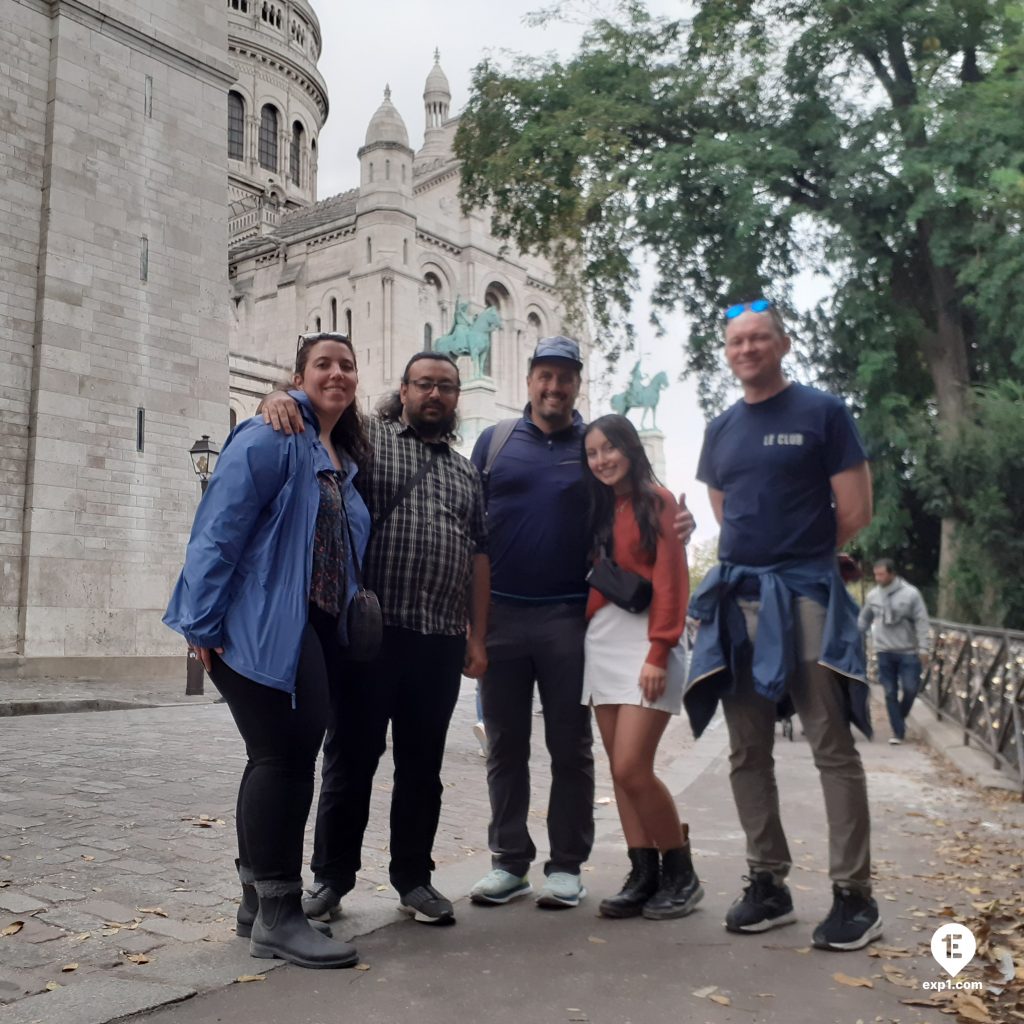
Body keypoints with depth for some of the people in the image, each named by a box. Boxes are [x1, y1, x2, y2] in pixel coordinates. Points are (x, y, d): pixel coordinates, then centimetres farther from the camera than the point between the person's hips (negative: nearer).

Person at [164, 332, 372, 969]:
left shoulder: (347, 458, 18)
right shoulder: (269, 439, -8)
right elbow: (219, 530, -14)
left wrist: (348, 621, 15)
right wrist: (203, 624, -18)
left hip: (318, 630, 9)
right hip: (262, 627, -8)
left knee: (282, 759, 13)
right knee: (286, 757, -9)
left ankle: (259, 898, 25)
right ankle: (276, 915, 1)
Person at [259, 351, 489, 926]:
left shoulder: (466, 473, 18)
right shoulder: (365, 440, 6)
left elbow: (479, 556, 16)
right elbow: (304, 415, 0)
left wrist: (477, 637, 10)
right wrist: (279, 401, -25)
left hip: (441, 642, 4)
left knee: (422, 765, 11)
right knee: (351, 758, 5)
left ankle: (414, 878, 24)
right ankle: (331, 878, 20)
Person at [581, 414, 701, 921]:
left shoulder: (659, 501, -2)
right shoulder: (597, 510, 17)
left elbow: (670, 581, -9)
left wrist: (658, 653, -16)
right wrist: (585, 631, 5)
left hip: (644, 643, -7)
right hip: (600, 644, 7)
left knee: (632, 768, -11)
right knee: (620, 770, 5)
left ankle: (681, 874, 6)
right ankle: (643, 877, 12)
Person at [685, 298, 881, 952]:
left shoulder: (822, 412, 0)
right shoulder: (721, 430, 16)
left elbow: (855, 512, -3)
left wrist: (799, 558, 6)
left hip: (806, 597, -5)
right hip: (736, 600, 6)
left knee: (833, 750, -4)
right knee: (748, 754, 8)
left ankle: (854, 895, 5)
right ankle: (769, 884, 18)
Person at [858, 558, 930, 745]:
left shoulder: (911, 593, -9)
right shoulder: (872, 595, 1)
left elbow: (921, 622, -8)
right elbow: (863, 620, 12)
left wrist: (923, 648, -13)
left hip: (908, 651, -2)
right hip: (884, 652, 2)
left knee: (910, 688, -3)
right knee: (890, 693, 2)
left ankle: (900, 718, 26)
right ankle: (898, 731, 9)